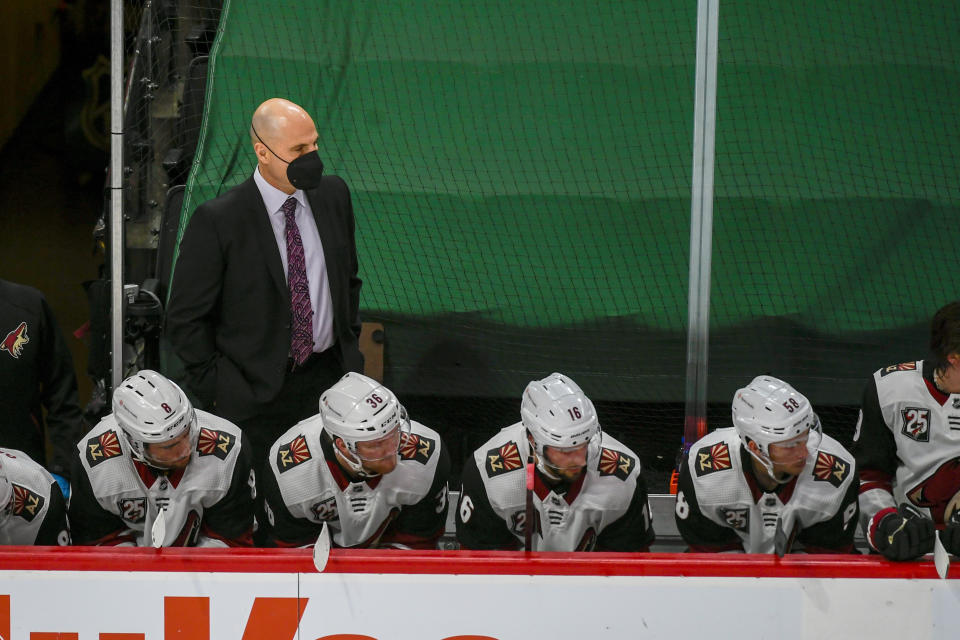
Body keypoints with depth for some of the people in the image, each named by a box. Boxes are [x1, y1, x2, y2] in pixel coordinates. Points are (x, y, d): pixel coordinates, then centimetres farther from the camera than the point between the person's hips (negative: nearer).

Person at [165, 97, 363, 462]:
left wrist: (349, 348, 12)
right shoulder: (218, 222, -14)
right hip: (253, 395, -4)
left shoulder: (333, 195, 3)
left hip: (329, 379, 5)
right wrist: (219, 387, -11)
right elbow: (184, 319, -8)